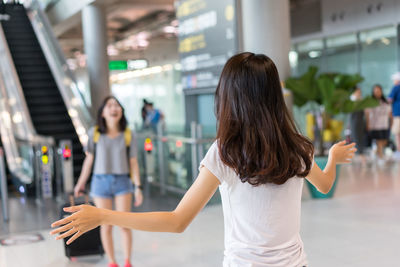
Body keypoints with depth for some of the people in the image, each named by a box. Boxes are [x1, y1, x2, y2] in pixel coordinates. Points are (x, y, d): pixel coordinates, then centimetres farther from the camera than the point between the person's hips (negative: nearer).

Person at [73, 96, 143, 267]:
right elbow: (89, 159, 7)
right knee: (106, 226, 5)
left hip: (122, 182, 0)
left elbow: (133, 163, 1)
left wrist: (138, 188, -3)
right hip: (101, 182, 0)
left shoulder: (128, 135, -3)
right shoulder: (95, 133, -2)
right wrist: (81, 183, 14)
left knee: (124, 225, -4)